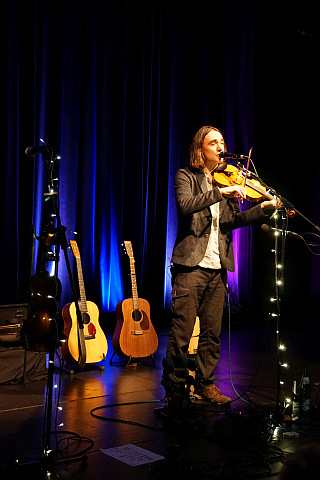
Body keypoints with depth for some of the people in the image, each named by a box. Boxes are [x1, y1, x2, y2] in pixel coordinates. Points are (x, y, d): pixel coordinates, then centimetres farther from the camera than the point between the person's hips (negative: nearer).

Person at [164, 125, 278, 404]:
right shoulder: (187, 177, 1)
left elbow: (234, 221, 9)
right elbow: (186, 205, -19)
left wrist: (266, 207, -4)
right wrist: (220, 192, -26)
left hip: (217, 267, 5)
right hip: (191, 265, -5)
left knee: (212, 332, 9)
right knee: (181, 332, -3)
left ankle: (206, 384, 22)